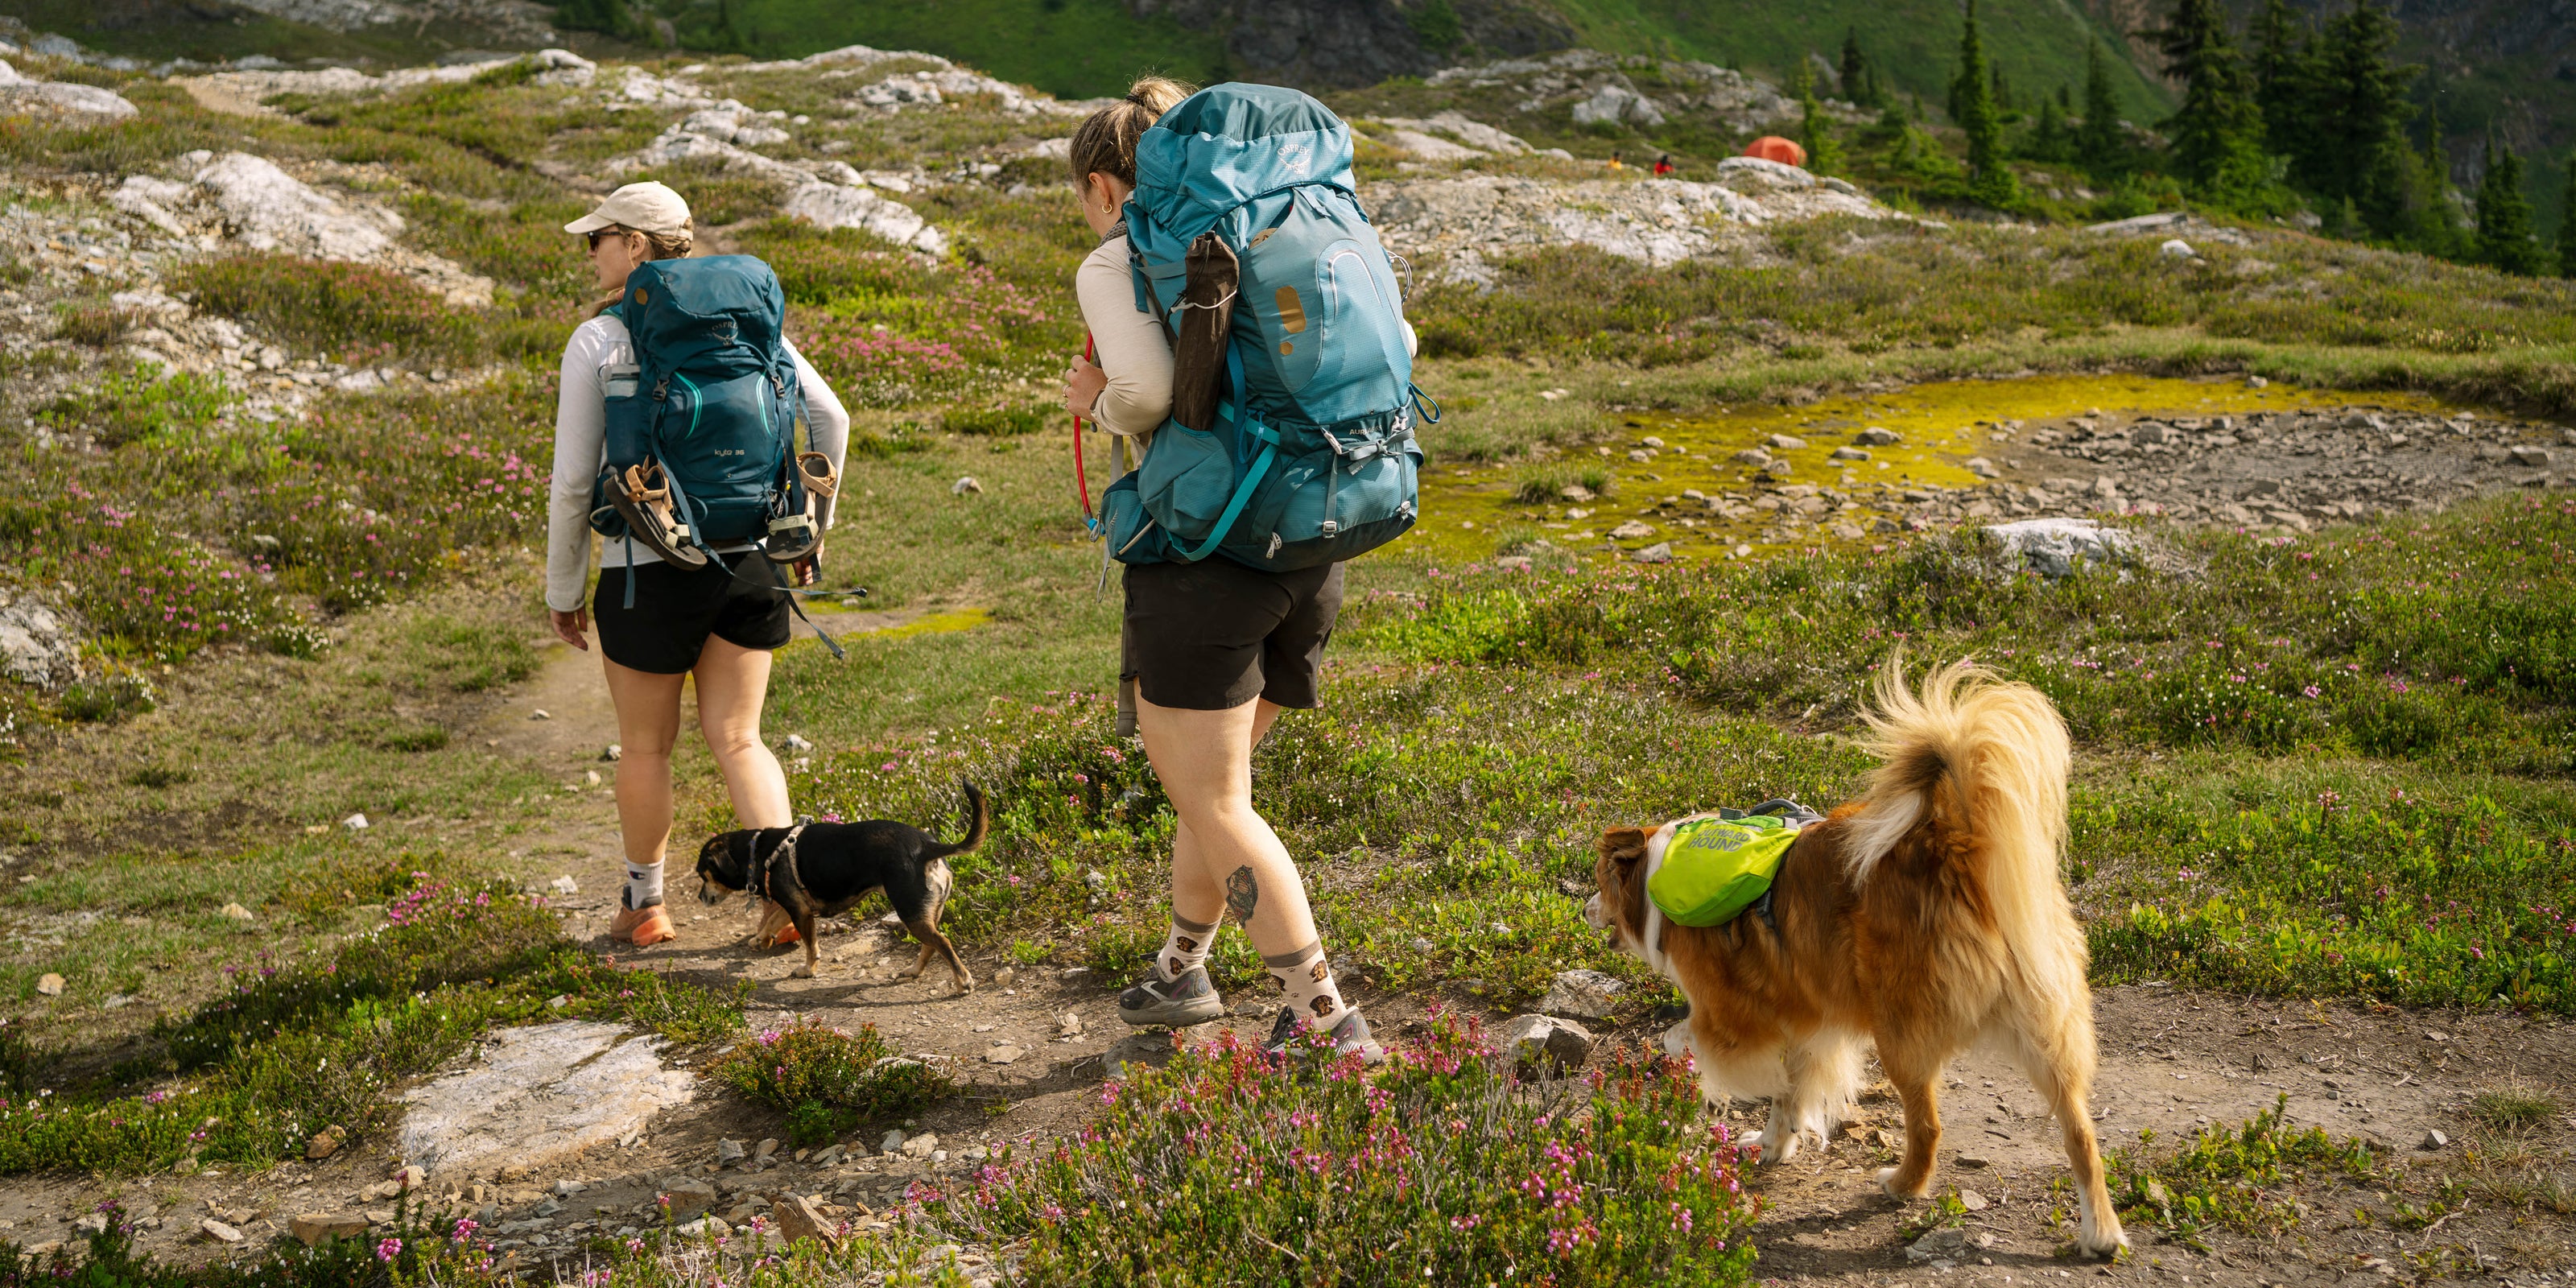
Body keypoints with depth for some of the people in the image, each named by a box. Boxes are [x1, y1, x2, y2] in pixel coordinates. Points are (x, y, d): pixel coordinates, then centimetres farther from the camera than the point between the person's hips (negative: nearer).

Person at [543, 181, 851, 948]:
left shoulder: (599, 340, -8)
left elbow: (573, 482, -6)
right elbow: (829, 417, 3)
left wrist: (562, 587, 5)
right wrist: (810, 525, 13)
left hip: (649, 569, -4)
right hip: (748, 563, 4)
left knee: (645, 747, 14)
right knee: (735, 739, 12)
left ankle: (644, 906, 30)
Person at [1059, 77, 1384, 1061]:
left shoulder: (1112, 267, -4)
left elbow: (1149, 388, -23)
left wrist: (1102, 404, -2)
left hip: (1199, 561, -7)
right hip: (1308, 558, 7)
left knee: (1216, 807, 1)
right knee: (1204, 775, 24)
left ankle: (1327, 1019, -4)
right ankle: (1181, 970, 38)